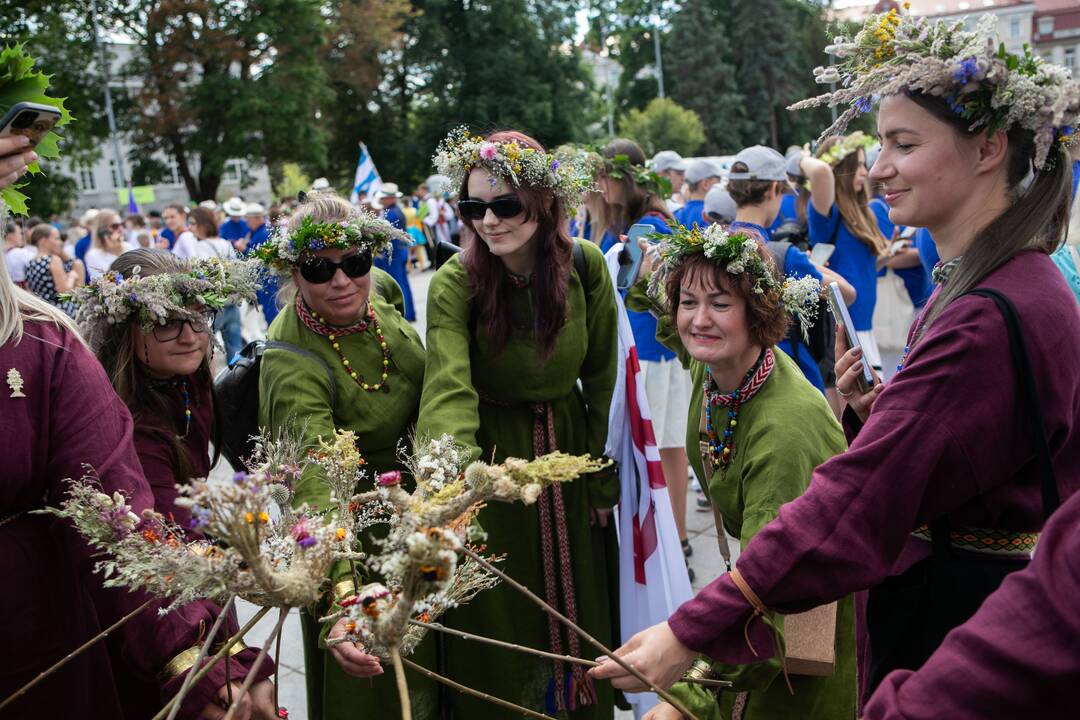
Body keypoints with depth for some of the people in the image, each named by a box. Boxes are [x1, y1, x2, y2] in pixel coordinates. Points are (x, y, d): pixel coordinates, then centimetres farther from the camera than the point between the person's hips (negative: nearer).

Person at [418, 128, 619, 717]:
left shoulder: (585, 267, -12)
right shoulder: (454, 284, -21)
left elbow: (602, 379, -3)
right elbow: (449, 389, -35)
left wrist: (602, 476, 0)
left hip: (570, 453, 3)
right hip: (493, 459, -3)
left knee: (581, 613, 18)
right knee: (499, 627, 10)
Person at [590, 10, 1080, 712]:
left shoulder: (992, 315, -26)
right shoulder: (993, 281, 6)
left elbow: (859, 498, -31)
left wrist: (693, 631, -30)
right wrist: (869, 414, -12)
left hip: (956, 625, -9)